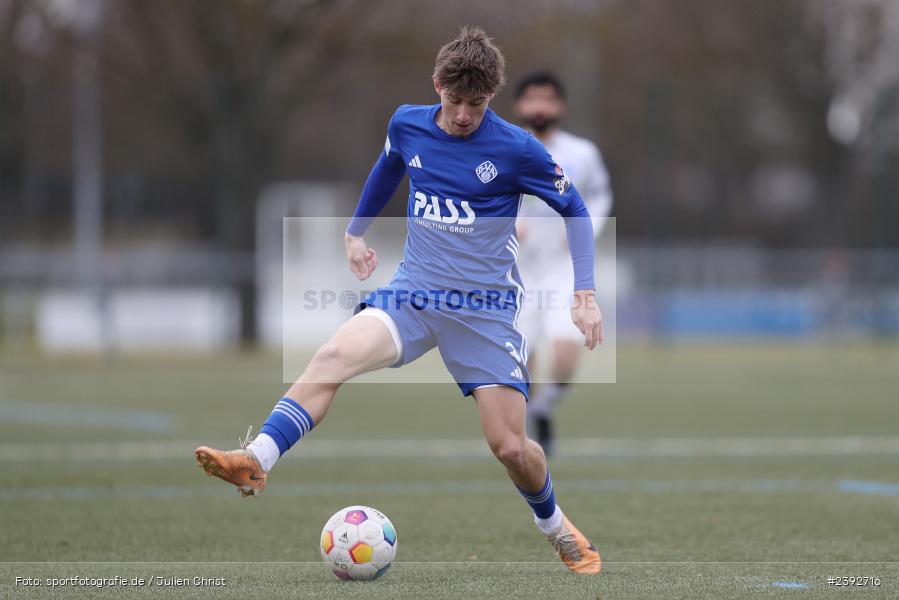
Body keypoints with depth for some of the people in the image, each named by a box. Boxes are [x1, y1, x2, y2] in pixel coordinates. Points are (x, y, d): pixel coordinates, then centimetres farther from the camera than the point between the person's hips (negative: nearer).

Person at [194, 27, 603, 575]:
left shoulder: (516, 149, -9)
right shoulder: (407, 125, 1)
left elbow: (574, 209, 4)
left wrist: (586, 294, -3)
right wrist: (356, 232, 30)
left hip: (486, 309, -2)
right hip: (412, 293, 3)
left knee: (509, 447, -6)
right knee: (335, 356, -27)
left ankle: (556, 526, 24)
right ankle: (255, 462, -38)